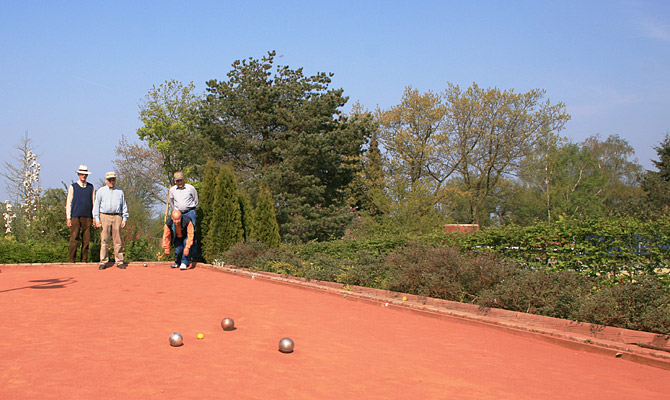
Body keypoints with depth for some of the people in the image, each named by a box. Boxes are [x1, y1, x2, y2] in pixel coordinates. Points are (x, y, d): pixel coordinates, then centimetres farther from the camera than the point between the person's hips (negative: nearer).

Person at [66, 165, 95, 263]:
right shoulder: (73, 187, 7)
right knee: (74, 239, -8)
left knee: (86, 239, 0)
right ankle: (71, 260, -5)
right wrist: (68, 218, -3)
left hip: (87, 217, 2)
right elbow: (68, 203, 5)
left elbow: (94, 202, 13)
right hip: (75, 217, -2)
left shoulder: (91, 187, 13)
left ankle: (84, 260, 6)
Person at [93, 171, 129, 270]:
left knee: (118, 240, -2)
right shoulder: (101, 191, 12)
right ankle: (103, 262, 1)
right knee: (104, 240, -4)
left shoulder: (120, 192, 17)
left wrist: (124, 219, 8)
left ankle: (119, 261, 1)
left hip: (117, 217, 1)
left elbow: (124, 206, 18)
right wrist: (97, 219, -2)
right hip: (104, 216, -1)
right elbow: (96, 205, 8)